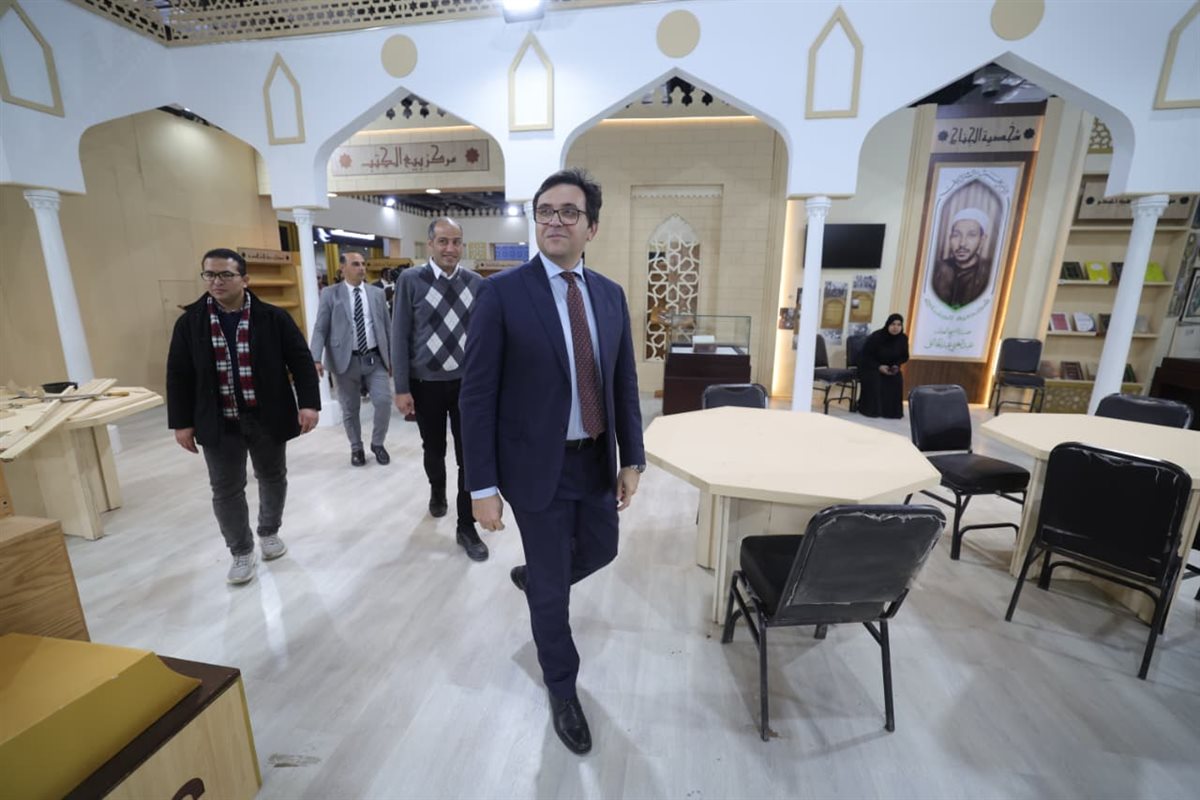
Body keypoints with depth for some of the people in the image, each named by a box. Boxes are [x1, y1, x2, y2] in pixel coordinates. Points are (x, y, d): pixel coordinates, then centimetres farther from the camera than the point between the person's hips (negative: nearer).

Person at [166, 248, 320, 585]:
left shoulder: (273, 318, -6)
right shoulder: (189, 322, 0)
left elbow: (301, 361, -6)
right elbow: (178, 376, 4)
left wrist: (308, 403, -15)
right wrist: (181, 422, 2)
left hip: (267, 418, -1)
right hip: (219, 423, 1)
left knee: (273, 478, 15)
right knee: (226, 491, 6)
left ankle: (269, 532, 38)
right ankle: (241, 552, 23)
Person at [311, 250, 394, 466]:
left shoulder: (377, 293, 8)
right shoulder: (330, 294, 1)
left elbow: (387, 327, 10)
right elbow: (320, 329, -3)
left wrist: (392, 358, 7)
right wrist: (315, 359, -17)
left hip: (375, 359, 1)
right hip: (346, 360, -1)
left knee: (384, 401, -6)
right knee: (350, 409, 9)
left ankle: (377, 444, 18)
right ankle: (356, 448, 30)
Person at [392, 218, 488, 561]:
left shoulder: (476, 283, 0)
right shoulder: (410, 280, -5)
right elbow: (399, 336, -4)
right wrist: (402, 388, -7)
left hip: (467, 383, 1)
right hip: (426, 384, 0)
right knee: (433, 450, 18)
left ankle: (466, 528, 17)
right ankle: (437, 492, 50)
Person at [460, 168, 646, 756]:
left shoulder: (611, 295, 3)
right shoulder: (502, 293, -12)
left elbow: (624, 384, 7)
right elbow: (477, 395, -12)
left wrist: (631, 459, 5)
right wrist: (483, 485, -13)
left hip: (597, 460, 5)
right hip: (538, 464, -5)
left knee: (600, 551, 24)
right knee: (553, 586, 11)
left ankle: (533, 576, 57)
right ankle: (562, 691, 40)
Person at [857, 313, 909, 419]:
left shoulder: (903, 338, -7)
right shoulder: (876, 337, -22)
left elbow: (904, 356, 7)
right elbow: (865, 355, -16)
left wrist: (896, 365, -14)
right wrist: (879, 366, -27)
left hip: (889, 367, 4)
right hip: (870, 365, -4)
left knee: (897, 379, -24)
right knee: (874, 379, -33)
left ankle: (892, 410, -7)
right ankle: (870, 409, -16)